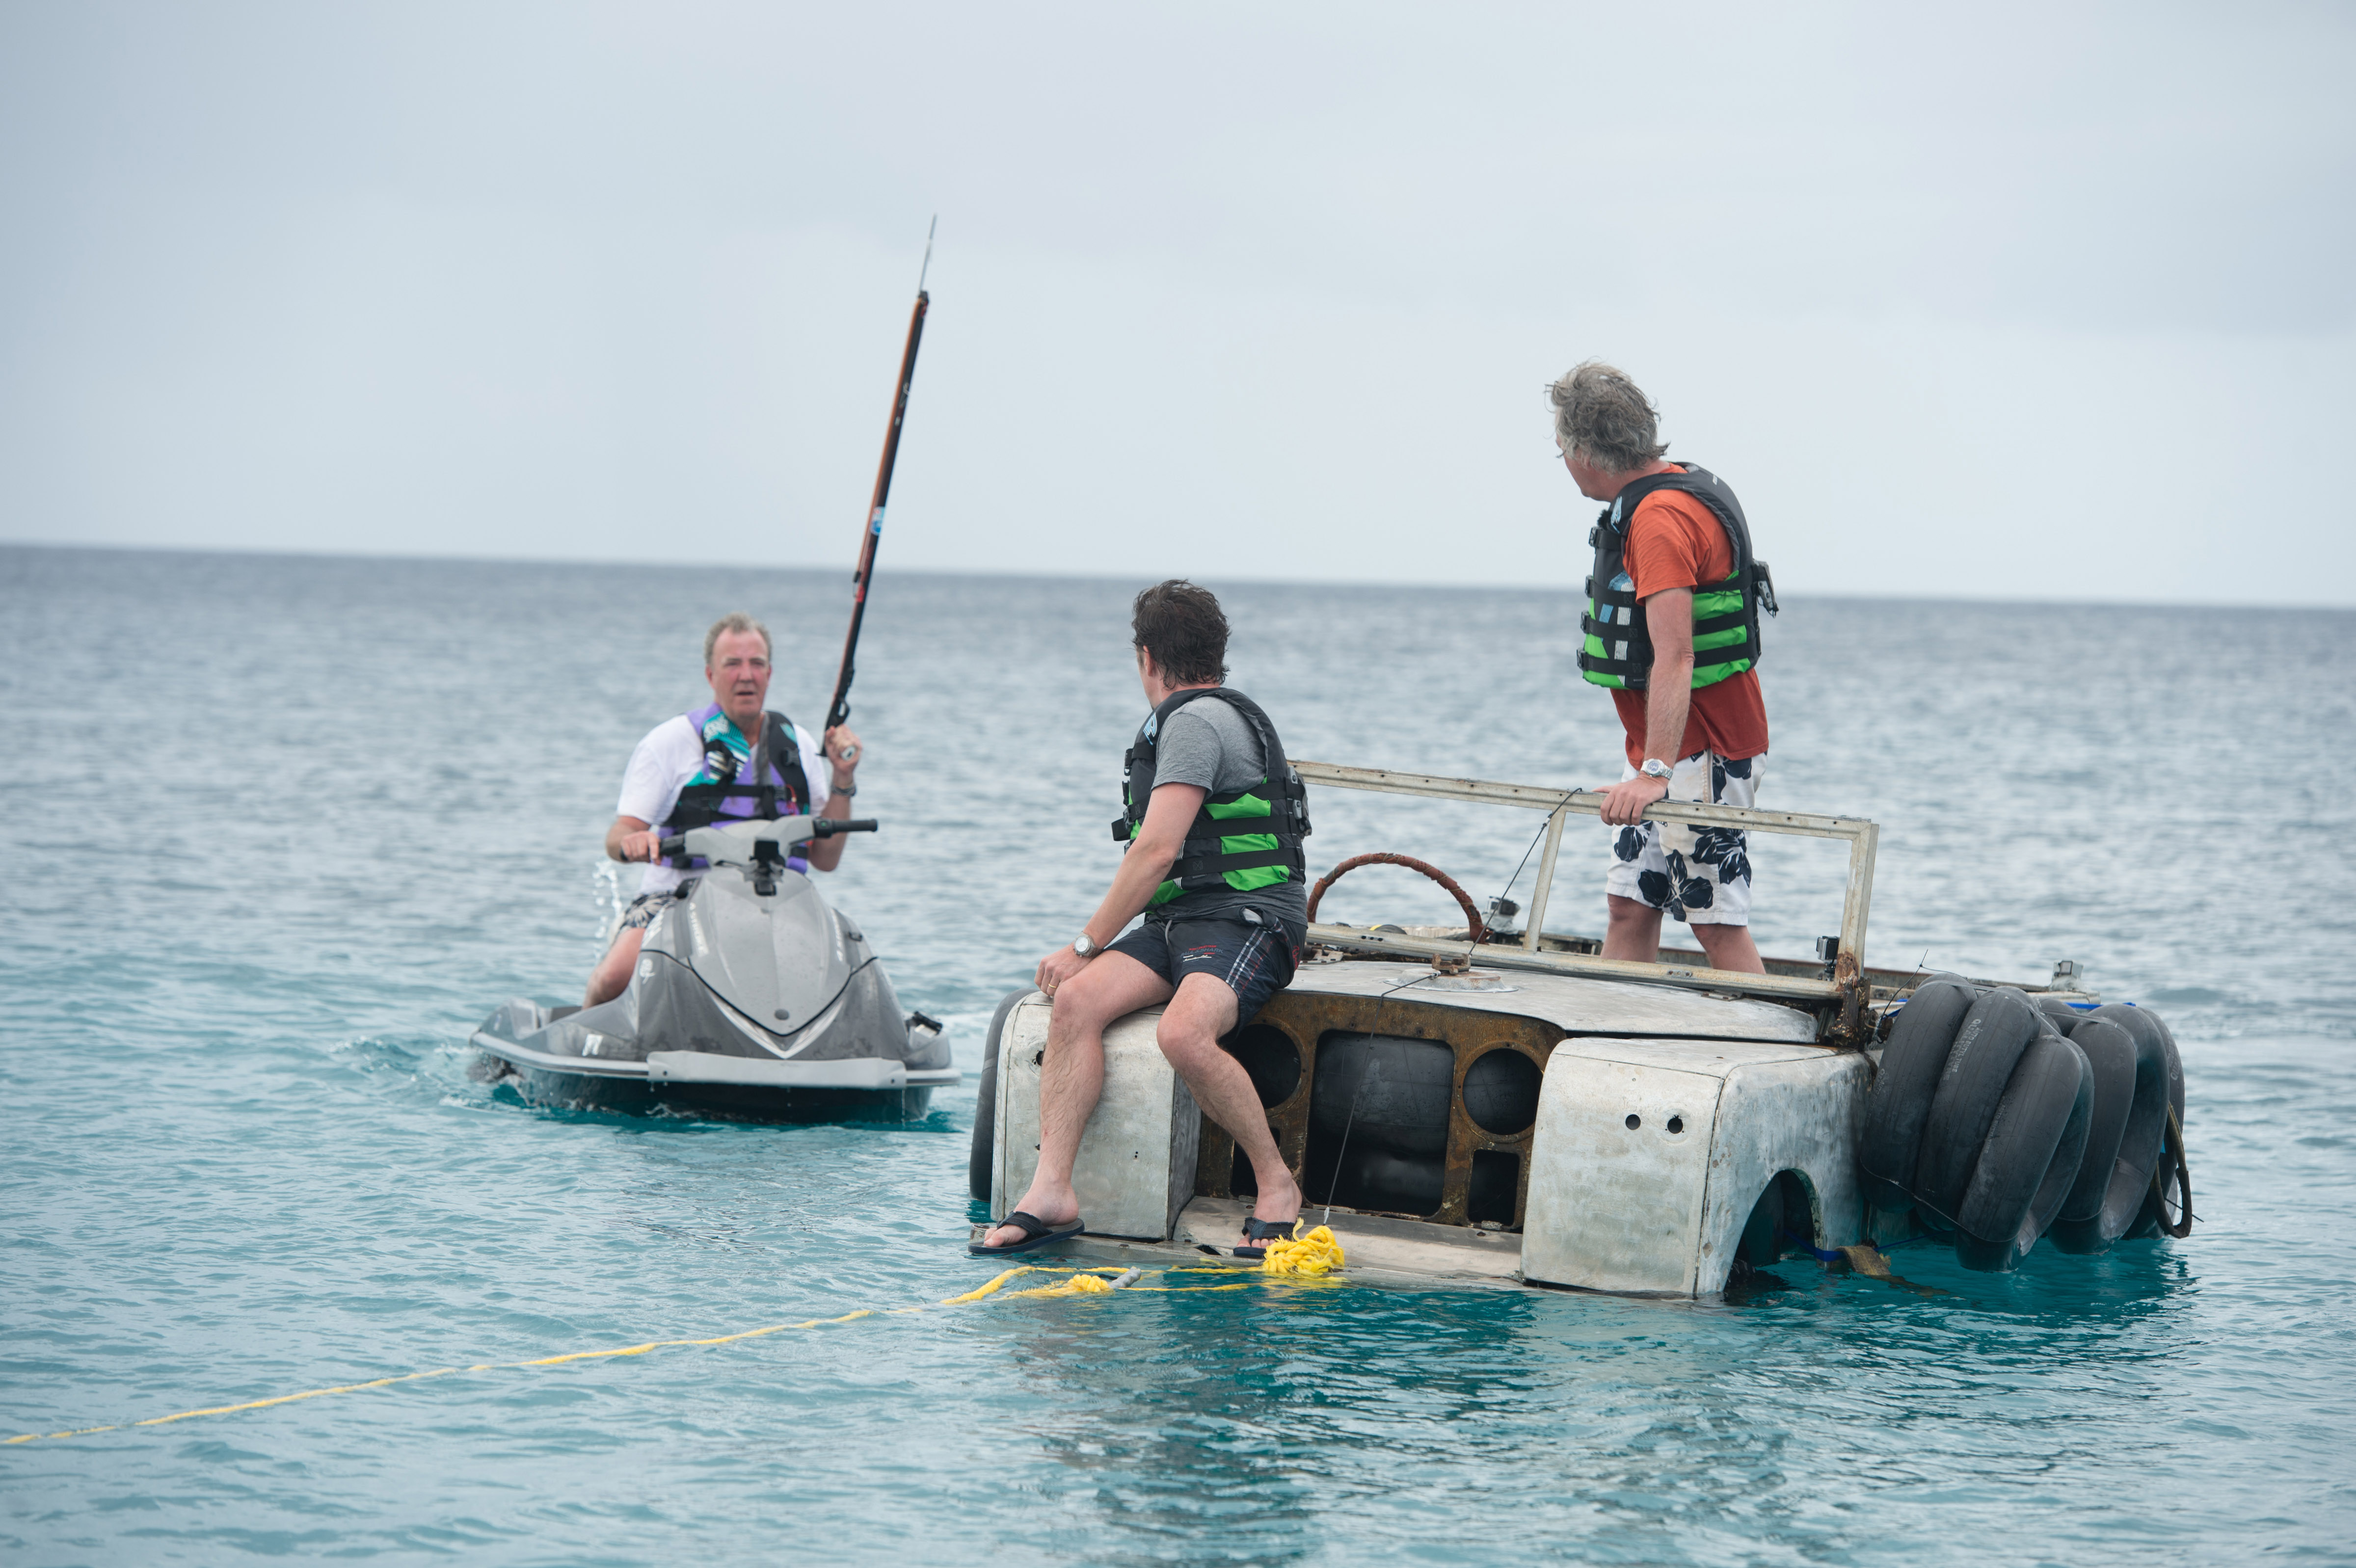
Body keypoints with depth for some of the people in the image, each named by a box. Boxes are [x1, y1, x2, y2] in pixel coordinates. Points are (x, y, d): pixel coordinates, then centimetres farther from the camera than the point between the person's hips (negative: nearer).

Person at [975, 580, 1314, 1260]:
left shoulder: (1195, 721, -8)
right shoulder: (1223, 714, 25)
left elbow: (1156, 853, -15)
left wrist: (1085, 945, -8)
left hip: (1246, 922, -10)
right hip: (1181, 922, 10)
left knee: (1183, 1033, -35)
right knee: (1077, 1001, -15)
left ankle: (1276, 1184, -16)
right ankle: (1052, 1191, -25)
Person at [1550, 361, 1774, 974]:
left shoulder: (1660, 519, -21)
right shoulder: (1684, 486, 12)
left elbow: (1675, 658, -30)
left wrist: (1656, 771, -37)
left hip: (1702, 758, -10)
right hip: (1660, 753, 10)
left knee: (1717, 921, -9)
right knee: (1630, 905, 9)